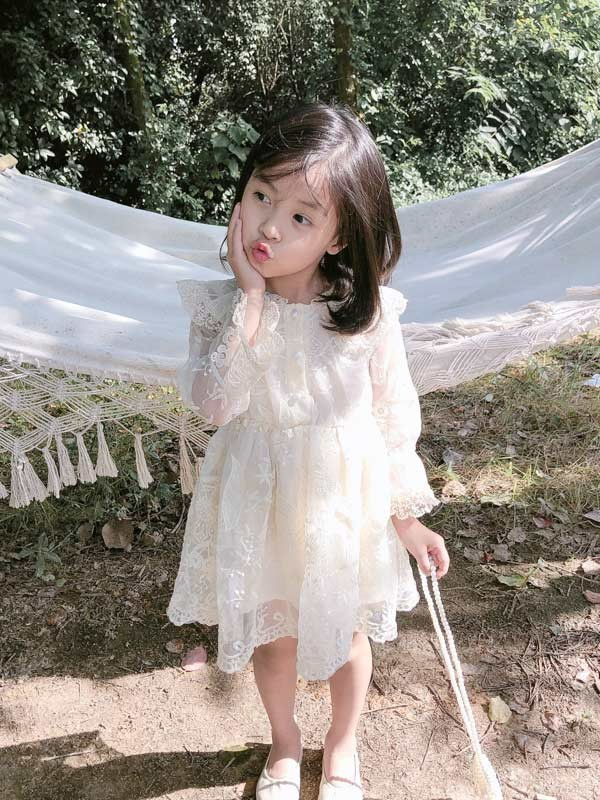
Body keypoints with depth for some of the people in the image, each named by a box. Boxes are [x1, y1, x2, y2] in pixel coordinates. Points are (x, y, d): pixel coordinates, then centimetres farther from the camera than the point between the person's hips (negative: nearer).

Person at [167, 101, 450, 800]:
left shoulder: (368, 313, -16)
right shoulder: (223, 306, -13)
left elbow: (396, 417, -6)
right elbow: (213, 403, -26)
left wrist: (407, 516, 0)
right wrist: (251, 299, -30)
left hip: (346, 502, 0)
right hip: (260, 502, 1)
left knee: (345, 630, 21)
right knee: (273, 634, 20)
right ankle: (284, 743, 53)